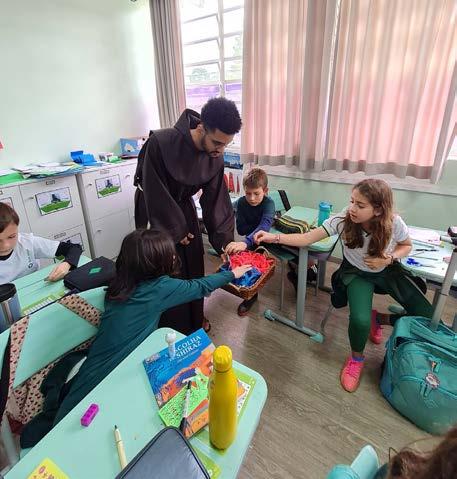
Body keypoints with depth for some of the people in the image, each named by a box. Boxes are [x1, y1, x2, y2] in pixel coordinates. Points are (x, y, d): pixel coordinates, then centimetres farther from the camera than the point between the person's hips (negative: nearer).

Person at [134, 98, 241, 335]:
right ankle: (172, 328, 21)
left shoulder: (215, 158, -17)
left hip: (184, 206, 5)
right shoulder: (160, 143, -32)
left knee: (194, 266, 10)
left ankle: (195, 321, 32)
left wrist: (225, 242, -14)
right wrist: (175, 230, -17)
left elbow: (216, 200, -11)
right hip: (155, 209, -4)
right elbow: (155, 193, -25)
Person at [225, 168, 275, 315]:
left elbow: (264, 226, -45)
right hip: (250, 239, 0)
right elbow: (241, 230, -19)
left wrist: (245, 243, -61)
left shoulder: (268, 203, -26)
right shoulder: (241, 202, -17)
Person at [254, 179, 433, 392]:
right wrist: (274, 237, -42)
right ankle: (356, 358, 7)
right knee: (359, 320, -27)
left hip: (388, 271, 3)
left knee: (428, 318, -3)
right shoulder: (343, 220, -28)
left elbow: (406, 245, -3)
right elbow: (307, 238, -30)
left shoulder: (394, 223, -25)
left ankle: (379, 319, 25)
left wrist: (389, 259, -23)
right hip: (356, 274, -2)